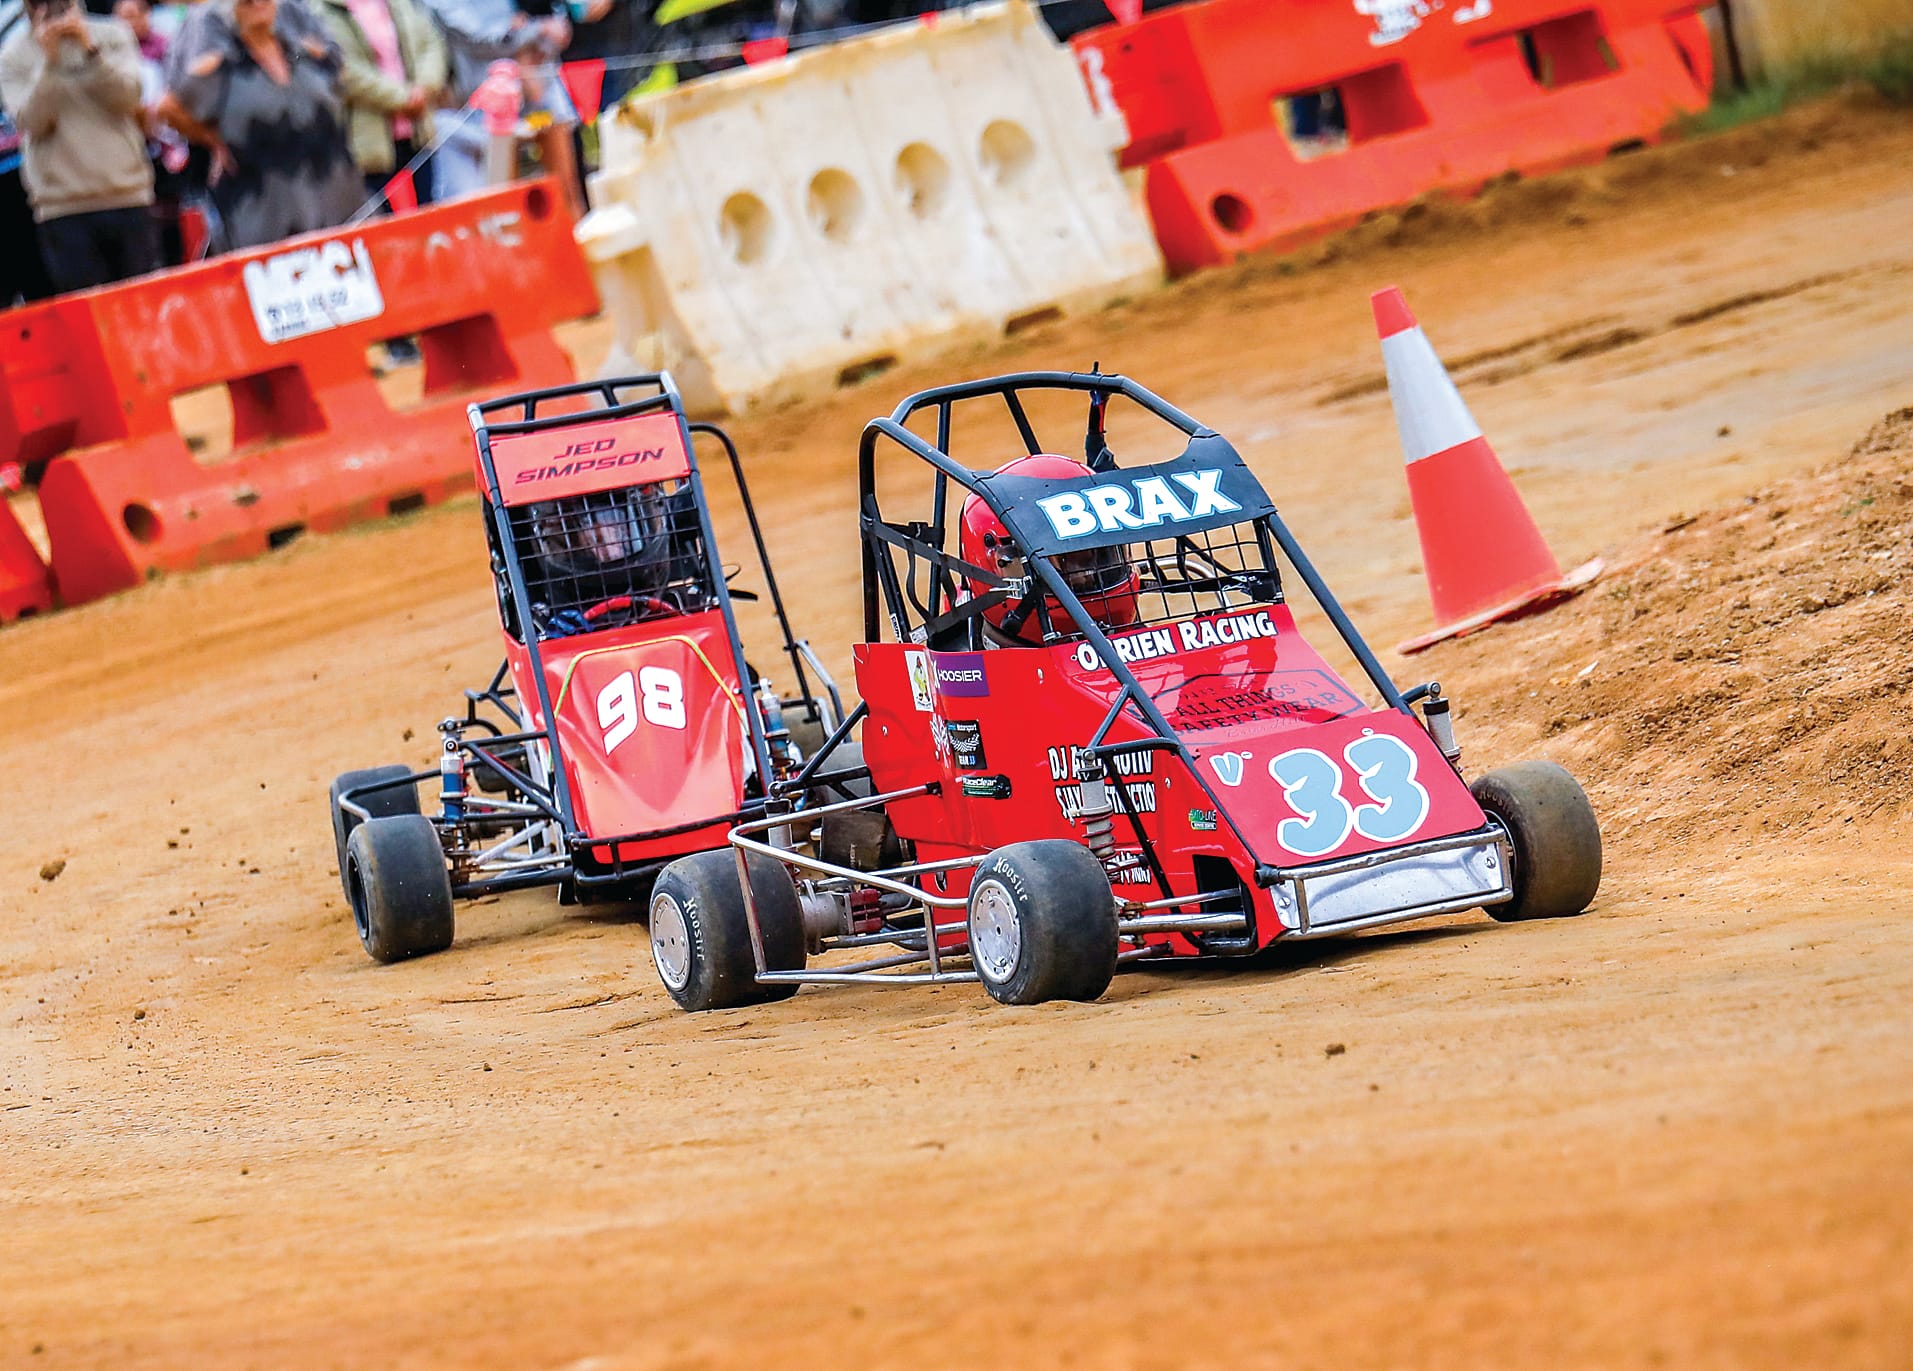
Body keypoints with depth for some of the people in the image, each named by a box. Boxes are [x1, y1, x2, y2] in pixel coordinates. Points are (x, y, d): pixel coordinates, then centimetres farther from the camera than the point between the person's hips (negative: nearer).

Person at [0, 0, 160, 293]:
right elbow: (31, 122, -7)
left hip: (127, 195, 1)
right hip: (62, 206, -1)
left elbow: (126, 99, -4)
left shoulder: (112, 36, 8)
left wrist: (91, 49, -13)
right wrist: (48, 60, -14)